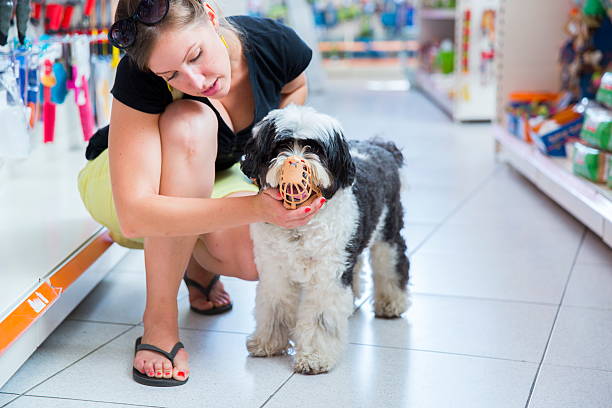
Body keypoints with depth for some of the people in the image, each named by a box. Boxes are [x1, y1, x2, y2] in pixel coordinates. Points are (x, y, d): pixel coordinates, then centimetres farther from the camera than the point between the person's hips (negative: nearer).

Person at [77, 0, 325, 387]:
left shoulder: (275, 43, -25)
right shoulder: (138, 79, -36)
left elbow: (295, 87, 3)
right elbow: (134, 216, -44)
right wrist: (256, 207, -52)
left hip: (213, 180, 3)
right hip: (118, 189, -3)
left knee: (257, 258, -31)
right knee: (190, 123, -38)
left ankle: (198, 263, 10)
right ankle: (160, 318, -28)